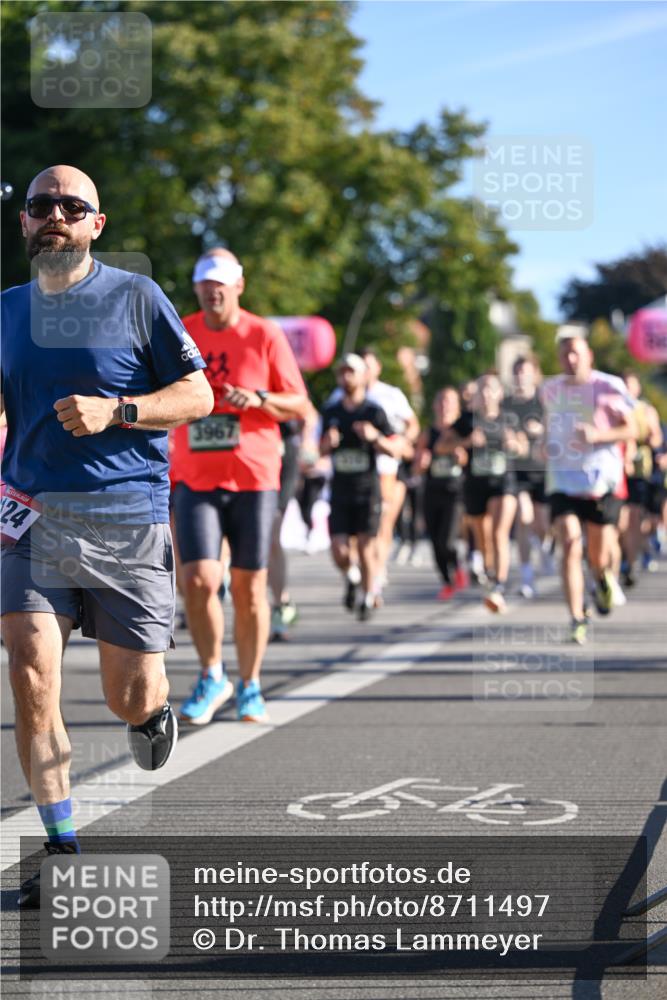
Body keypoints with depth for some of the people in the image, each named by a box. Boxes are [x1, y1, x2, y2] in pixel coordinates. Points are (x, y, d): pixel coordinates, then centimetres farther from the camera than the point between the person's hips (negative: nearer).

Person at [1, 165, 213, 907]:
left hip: (128, 519, -2)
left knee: (131, 699, 0)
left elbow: (198, 396, 1)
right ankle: (61, 848, -4)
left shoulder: (136, 297, 1)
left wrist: (113, 411, -14)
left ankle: (153, 709, 40)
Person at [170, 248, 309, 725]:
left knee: (249, 586, 3)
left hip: (254, 479, -1)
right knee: (199, 580, -12)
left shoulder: (265, 335, -1)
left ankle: (250, 686, 17)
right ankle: (212, 677, 7)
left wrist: (258, 399, -16)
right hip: (195, 481, 1)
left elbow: (299, 406, 0)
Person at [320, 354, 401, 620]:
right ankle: (352, 577, 27)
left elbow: (395, 449, -2)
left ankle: (368, 598, 14)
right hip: (340, 490, 3)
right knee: (339, 551, -5)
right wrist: (328, 442, -5)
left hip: (367, 490, -3)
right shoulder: (331, 412, 9)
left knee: (366, 548, -4)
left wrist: (375, 436, -20)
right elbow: (322, 450, 19)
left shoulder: (374, 412, -2)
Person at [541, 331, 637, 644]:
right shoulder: (550, 389, 9)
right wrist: (545, 444, 9)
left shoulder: (607, 388, -5)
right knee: (571, 548, -15)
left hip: (601, 481, -2)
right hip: (562, 481, 2)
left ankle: (603, 576, 44)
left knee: (599, 557, 4)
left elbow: (631, 430, -4)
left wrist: (597, 435, -19)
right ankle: (577, 620, -13)